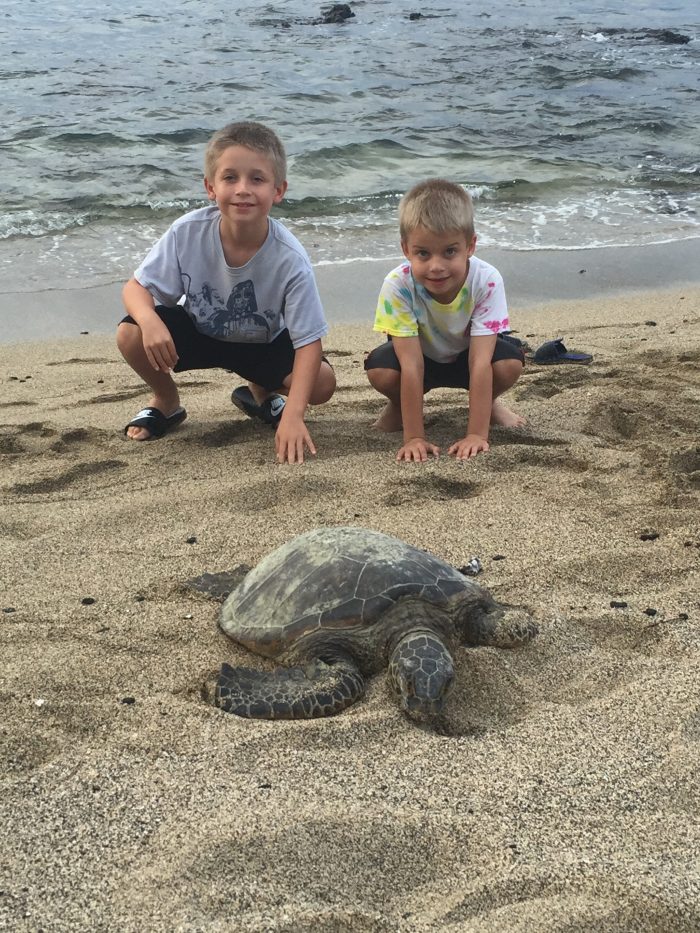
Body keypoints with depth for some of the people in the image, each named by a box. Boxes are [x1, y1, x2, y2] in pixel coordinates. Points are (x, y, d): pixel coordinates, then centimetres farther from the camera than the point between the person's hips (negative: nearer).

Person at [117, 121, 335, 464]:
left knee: (322, 383, -25)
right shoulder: (187, 232, -27)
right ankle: (166, 401, 7)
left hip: (262, 343, 0)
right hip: (197, 330, 1)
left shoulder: (290, 260, -30)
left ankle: (261, 392, 12)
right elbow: (137, 287, -17)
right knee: (130, 335, -28)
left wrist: (293, 416, -40)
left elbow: (308, 343, -29)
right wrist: (149, 321, -42)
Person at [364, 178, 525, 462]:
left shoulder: (486, 281, -34)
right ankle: (398, 406, 5)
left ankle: (489, 401, 6)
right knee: (379, 369, -32)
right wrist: (414, 437, -36)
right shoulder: (398, 286, -34)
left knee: (510, 362, -30)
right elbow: (412, 366, -34)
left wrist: (477, 434, -40)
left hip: (466, 355, 1)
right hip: (422, 356, 0)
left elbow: (480, 362, -36)